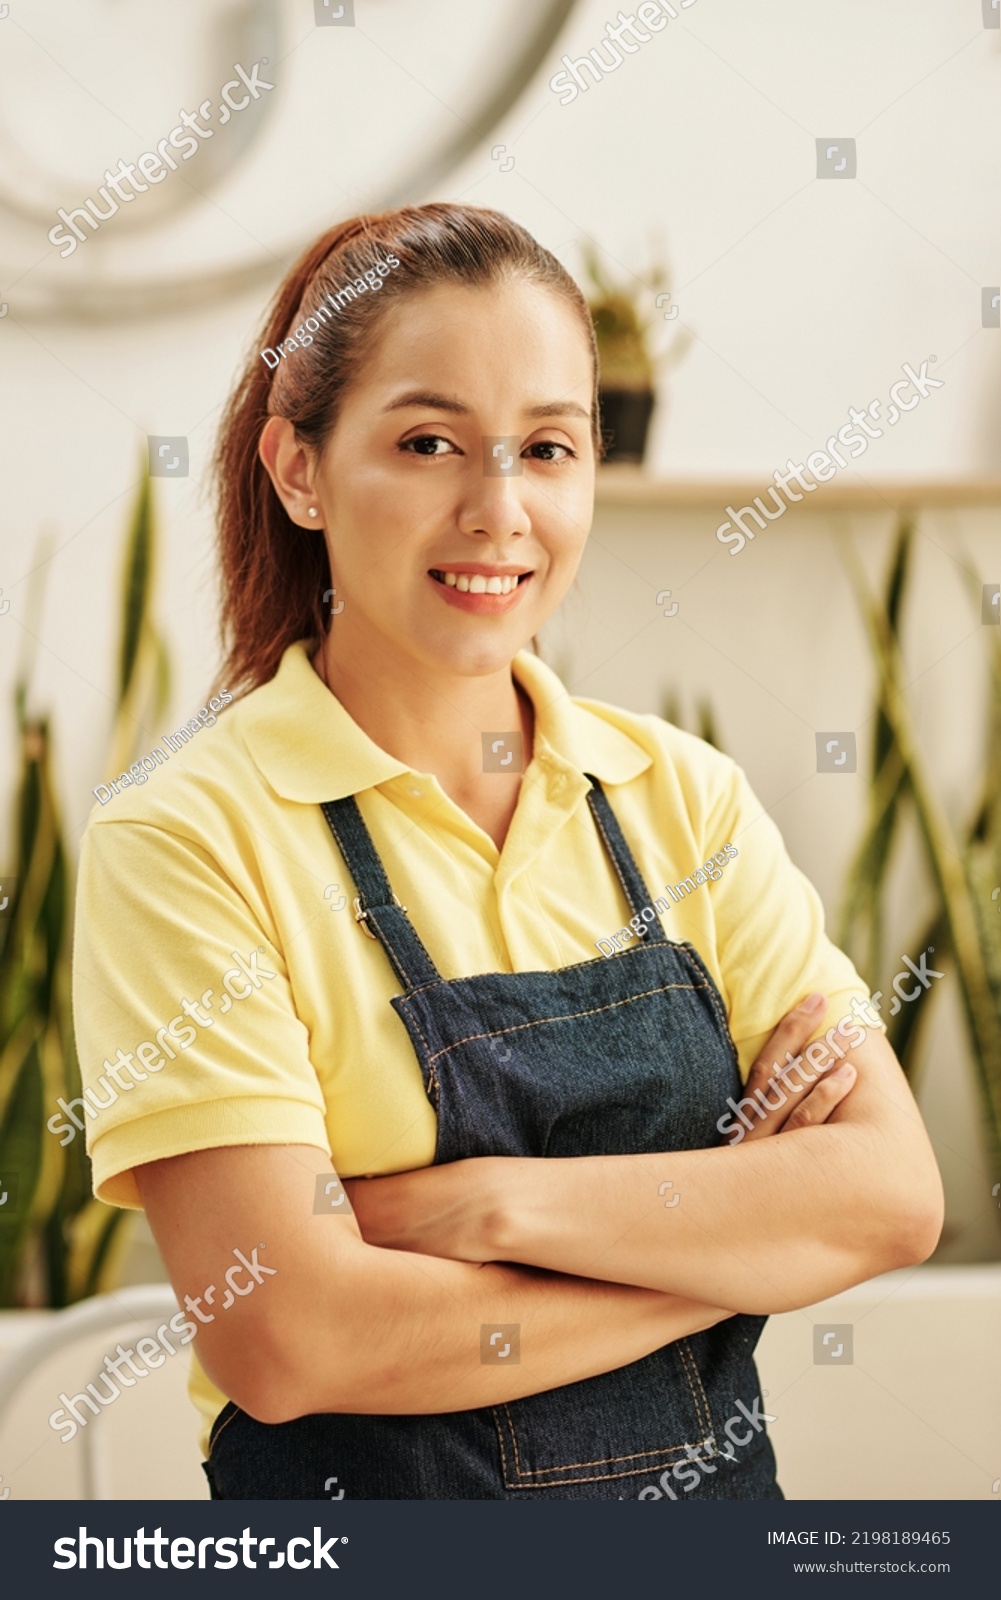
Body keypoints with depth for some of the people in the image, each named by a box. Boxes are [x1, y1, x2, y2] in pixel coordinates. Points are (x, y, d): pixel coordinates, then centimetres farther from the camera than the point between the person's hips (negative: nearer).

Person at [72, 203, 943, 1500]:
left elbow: (894, 1195, -10)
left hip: (713, 1492, 4)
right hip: (365, 1505, -4)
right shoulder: (186, 844, -14)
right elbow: (287, 1339, -22)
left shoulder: (682, 793, -1)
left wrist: (493, 1202, -20)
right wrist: (739, 1231, -15)